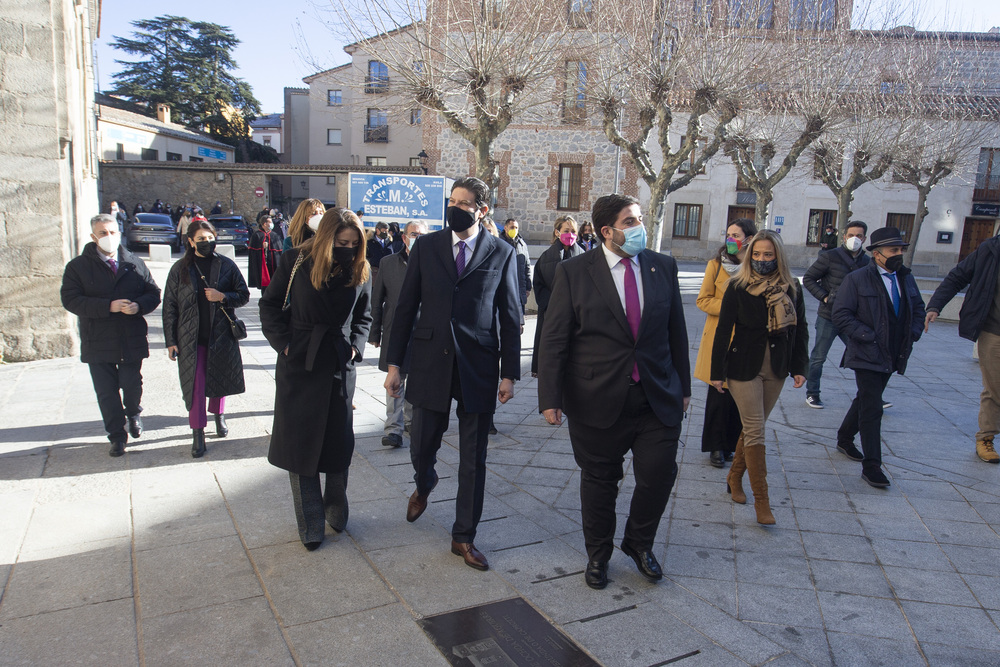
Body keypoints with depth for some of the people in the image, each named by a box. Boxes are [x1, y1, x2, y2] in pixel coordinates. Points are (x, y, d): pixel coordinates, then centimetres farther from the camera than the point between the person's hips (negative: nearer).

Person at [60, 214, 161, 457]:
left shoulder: (134, 263, 7)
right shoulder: (78, 266, -1)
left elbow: (153, 293, 6)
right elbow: (70, 299, -10)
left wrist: (139, 305, -17)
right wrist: (109, 306, -21)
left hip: (132, 339, 1)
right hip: (98, 342, -1)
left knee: (132, 384, 7)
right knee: (106, 392, 6)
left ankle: (133, 413, 40)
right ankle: (117, 435, 21)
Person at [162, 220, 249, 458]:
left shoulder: (226, 265, 1)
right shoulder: (180, 269, 0)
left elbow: (243, 295, 6)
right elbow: (169, 306, 1)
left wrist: (223, 297, -15)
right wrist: (171, 341, -2)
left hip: (221, 333, 1)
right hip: (191, 338, -1)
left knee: (220, 378, 14)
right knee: (195, 384, -2)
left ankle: (219, 414, 38)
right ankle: (198, 432, 6)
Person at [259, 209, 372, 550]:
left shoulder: (360, 270, 1)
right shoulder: (296, 261, -6)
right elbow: (270, 305, 1)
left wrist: (355, 345, -1)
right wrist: (284, 343, -9)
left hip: (340, 365, 2)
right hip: (298, 365, -1)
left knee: (339, 442, 7)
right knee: (300, 443, 3)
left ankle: (336, 510, 28)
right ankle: (310, 525, 14)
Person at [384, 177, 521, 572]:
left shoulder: (501, 254, 0)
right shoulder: (425, 247, 4)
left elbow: (510, 317, 2)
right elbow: (406, 307, 5)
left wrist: (509, 373, -2)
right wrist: (395, 363, 2)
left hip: (478, 368, -1)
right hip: (430, 362, 1)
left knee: (473, 460, 7)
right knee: (421, 446, 12)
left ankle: (464, 537, 24)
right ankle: (424, 486, 49)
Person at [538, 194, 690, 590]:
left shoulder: (663, 267, 4)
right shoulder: (573, 273, -6)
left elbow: (676, 331, 10)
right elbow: (553, 340, -7)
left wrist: (683, 386, 12)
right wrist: (550, 397, -11)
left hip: (658, 399, 3)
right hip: (598, 401, -2)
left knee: (659, 475, 4)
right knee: (599, 483, 12)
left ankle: (638, 543, 35)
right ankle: (597, 554, 36)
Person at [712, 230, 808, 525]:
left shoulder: (791, 289, 1)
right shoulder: (738, 287, -8)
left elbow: (799, 330, 8)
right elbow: (723, 330, -7)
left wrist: (799, 368, 4)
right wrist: (717, 371, -8)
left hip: (776, 369, 4)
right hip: (743, 367, -3)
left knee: (753, 428, 13)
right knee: (755, 431, -3)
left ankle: (735, 477, 32)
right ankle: (761, 500, 4)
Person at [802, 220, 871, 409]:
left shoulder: (867, 262, 5)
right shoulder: (830, 257, -7)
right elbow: (808, 278, -4)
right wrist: (824, 297, -13)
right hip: (828, 317, -3)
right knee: (818, 357, 6)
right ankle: (812, 394, 20)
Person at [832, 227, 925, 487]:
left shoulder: (906, 278, 8)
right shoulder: (857, 280, -11)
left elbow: (918, 308, 19)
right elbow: (841, 315, -14)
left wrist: (914, 333, 2)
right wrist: (868, 336, -20)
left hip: (892, 356, 7)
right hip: (867, 355, -6)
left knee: (866, 401, 20)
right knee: (872, 409, -9)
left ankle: (845, 439, 40)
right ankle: (871, 465, -3)